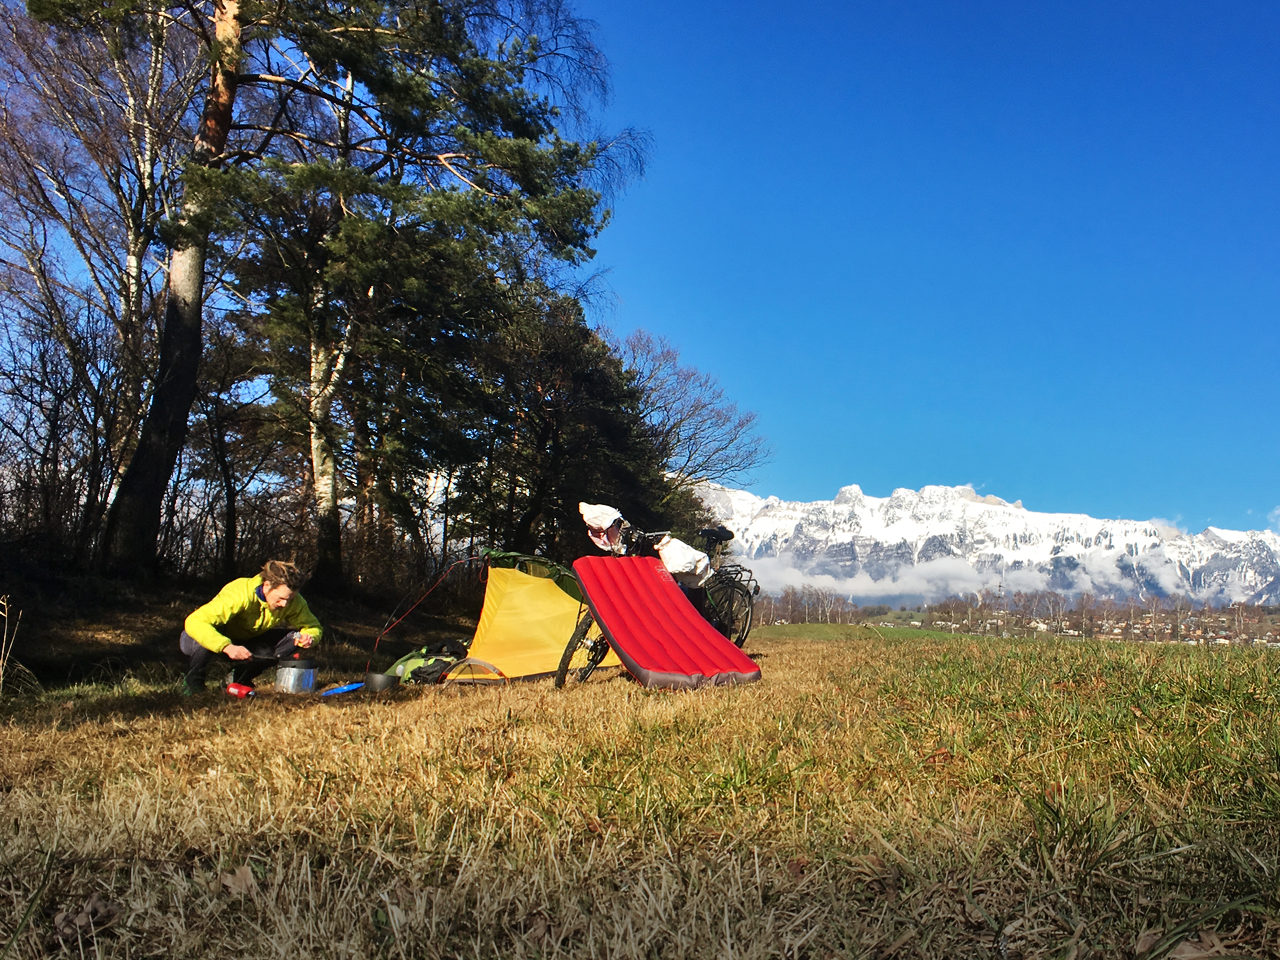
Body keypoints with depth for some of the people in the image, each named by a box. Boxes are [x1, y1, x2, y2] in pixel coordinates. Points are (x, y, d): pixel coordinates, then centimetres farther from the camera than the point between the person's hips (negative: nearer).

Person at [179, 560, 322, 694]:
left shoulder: (293, 601, -19)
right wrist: (227, 647, -55)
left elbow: (313, 627, -5)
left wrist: (308, 637, -31)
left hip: (248, 643, 5)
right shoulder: (240, 594, -35)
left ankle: (240, 677, 1)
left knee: (294, 639, -17)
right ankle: (193, 680, -9)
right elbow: (194, 622, -42)